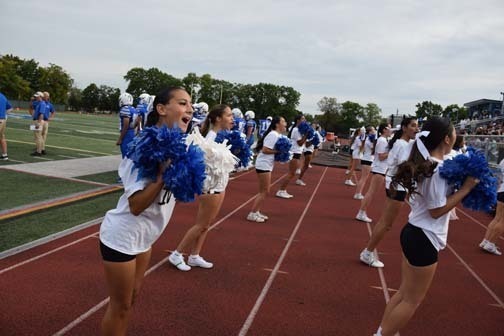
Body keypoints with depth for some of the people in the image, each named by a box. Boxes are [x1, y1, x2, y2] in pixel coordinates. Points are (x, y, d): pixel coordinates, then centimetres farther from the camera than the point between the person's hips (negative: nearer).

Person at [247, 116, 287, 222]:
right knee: (265, 191, -5)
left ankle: (256, 212, 22)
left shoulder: (277, 135, 12)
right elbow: (265, 150, -24)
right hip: (264, 165, -10)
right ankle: (252, 214, 2)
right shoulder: (273, 135, -18)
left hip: (267, 165, 10)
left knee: (264, 191, 15)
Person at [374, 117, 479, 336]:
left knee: (404, 293, 21)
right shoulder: (439, 168, -20)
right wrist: (466, 188, -15)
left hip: (414, 233, 9)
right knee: (412, 300, 6)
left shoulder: (425, 164, 7)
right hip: (424, 239, -9)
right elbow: (436, 210, -19)